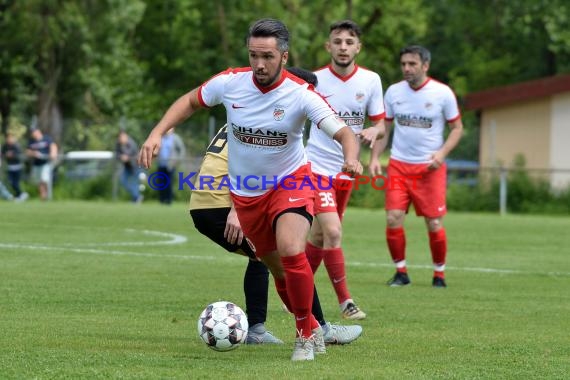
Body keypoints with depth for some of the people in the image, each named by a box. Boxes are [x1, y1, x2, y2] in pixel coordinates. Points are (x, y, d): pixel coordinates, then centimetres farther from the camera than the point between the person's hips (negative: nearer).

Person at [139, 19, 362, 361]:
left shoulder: (301, 94, -23)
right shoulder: (230, 82, -15)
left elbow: (343, 132, -30)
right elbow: (190, 102, 4)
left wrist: (351, 158, -52)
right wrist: (157, 134, -8)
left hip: (290, 182, -4)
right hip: (245, 193, 4)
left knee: (291, 252, -28)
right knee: (279, 268, 12)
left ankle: (306, 334, -10)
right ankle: (313, 328, 36)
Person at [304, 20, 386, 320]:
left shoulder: (371, 81, -2)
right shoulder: (314, 81, -9)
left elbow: (380, 124, 4)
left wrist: (374, 131, -19)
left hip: (347, 169, 4)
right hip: (318, 167, -4)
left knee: (321, 234, 13)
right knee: (333, 231, -18)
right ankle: (345, 301, -9)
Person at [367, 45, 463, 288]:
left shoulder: (442, 93, -5)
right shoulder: (393, 92, 3)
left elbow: (457, 127, 3)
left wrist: (442, 153, -12)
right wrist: (374, 157, 0)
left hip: (430, 168, -2)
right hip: (399, 165, 2)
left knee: (434, 224, -2)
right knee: (393, 219, -9)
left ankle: (439, 274, 17)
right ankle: (401, 272, 7)